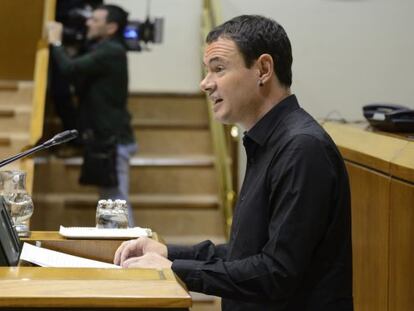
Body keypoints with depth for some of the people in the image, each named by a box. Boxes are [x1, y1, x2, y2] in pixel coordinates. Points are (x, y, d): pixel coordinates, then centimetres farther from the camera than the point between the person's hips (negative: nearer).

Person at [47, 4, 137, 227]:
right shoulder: (104, 51, 17)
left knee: (116, 201, -10)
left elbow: (71, 69, -23)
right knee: (112, 202, 13)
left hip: (112, 139, -10)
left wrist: (56, 43, -6)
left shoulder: (110, 51, -15)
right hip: (107, 138, 10)